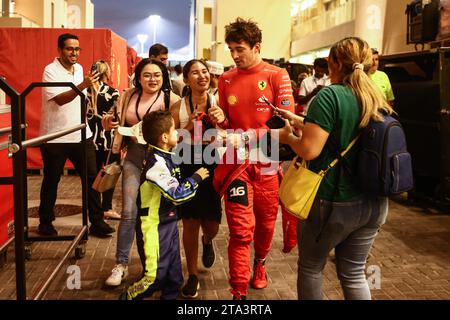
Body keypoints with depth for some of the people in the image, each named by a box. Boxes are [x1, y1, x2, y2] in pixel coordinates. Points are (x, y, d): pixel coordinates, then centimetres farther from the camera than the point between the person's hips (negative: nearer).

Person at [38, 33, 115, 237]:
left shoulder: (78, 68, 9)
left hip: (81, 135, 6)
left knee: (92, 178, 1)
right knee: (51, 181, 7)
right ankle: (45, 223, 23)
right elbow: (60, 99, -26)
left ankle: (97, 222, 8)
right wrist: (83, 85, -37)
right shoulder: (51, 71, -12)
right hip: (55, 138, -5)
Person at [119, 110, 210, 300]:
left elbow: (175, 188, 17)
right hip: (154, 228, -9)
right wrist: (196, 178, -11)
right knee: (155, 277, 0)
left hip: (169, 224, 9)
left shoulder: (165, 157, 5)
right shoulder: (156, 162, -22)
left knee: (174, 278, 13)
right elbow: (178, 195, -24)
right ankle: (128, 297, 21)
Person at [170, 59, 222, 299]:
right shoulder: (178, 107, -3)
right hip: (187, 169, -1)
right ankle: (192, 276, 20)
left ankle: (207, 241, 45)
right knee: (190, 224, 3)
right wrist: (189, 128, -15)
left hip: (212, 167, 1)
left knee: (212, 225, 4)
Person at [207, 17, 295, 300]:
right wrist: (220, 120, -8)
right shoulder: (226, 80, 6)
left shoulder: (277, 76, -4)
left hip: (267, 163, -1)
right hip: (236, 162, 1)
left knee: (266, 223, 15)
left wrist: (247, 137, -18)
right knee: (240, 230, -4)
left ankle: (260, 263, 45)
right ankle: (239, 292, 5)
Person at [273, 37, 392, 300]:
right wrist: (300, 121, 20)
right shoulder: (378, 100, 6)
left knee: (311, 268, 16)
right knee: (354, 273, 18)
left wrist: (288, 137, -2)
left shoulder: (331, 95, -16)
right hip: (374, 203, 6)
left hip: (331, 202, -6)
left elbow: (309, 149, -22)